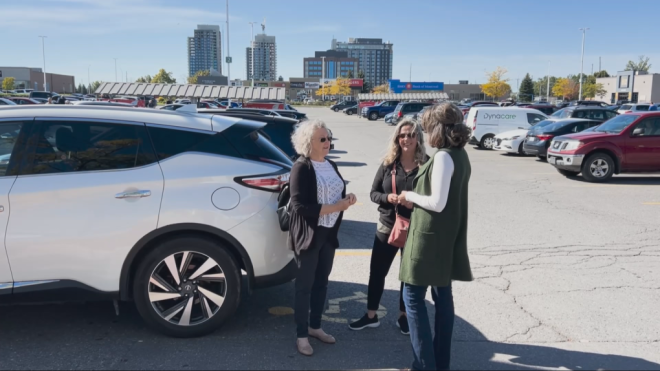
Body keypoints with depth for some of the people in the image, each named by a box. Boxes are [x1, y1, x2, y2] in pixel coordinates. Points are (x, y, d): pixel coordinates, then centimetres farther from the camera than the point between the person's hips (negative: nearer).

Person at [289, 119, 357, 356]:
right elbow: (300, 206, -21)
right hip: (308, 234, -7)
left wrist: (347, 200, -4)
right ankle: (302, 335, 16)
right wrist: (336, 207, -21)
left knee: (321, 283, 16)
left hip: (329, 233, 7)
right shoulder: (301, 168, -14)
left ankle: (315, 326, 31)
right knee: (305, 286, 3)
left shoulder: (331, 165, 10)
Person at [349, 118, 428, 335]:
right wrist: (387, 198, -18)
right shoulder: (388, 163, -1)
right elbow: (373, 193, 2)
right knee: (377, 272, 10)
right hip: (387, 227, 2)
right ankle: (371, 316, 26)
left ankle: (403, 316, 32)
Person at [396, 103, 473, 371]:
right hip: (447, 237, 10)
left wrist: (410, 196, -9)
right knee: (443, 296, 14)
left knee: (413, 296, 0)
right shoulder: (460, 155, 10)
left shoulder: (443, 157, -19)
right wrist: (417, 195, 13)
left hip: (430, 236, -10)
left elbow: (437, 203, -23)